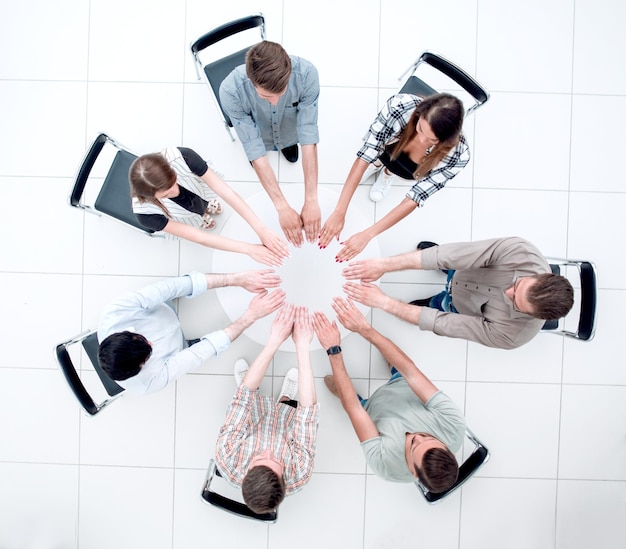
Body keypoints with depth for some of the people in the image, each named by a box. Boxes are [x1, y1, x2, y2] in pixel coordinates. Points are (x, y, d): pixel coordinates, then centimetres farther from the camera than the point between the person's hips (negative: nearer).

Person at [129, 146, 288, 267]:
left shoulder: (181, 157, -44)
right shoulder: (146, 211, -44)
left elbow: (227, 193, -41)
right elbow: (199, 238, -40)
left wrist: (262, 230, -48)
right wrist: (250, 249, -44)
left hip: (199, 192, 1)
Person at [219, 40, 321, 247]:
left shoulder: (306, 73, -42)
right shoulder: (231, 90, -43)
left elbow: (309, 137, -42)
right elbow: (256, 151, -40)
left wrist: (311, 200, -45)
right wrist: (282, 207, -44)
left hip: (290, 133, 1)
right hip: (259, 136, 0)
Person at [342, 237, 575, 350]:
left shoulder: (513, 335, -40)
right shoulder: (520, 251, -41)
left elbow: (443, 324, -37)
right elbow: (452, 254, -44)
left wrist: (384, 302, -41)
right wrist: (385, 265, -51)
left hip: (458, 308, -2)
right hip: (459, 269, 2)